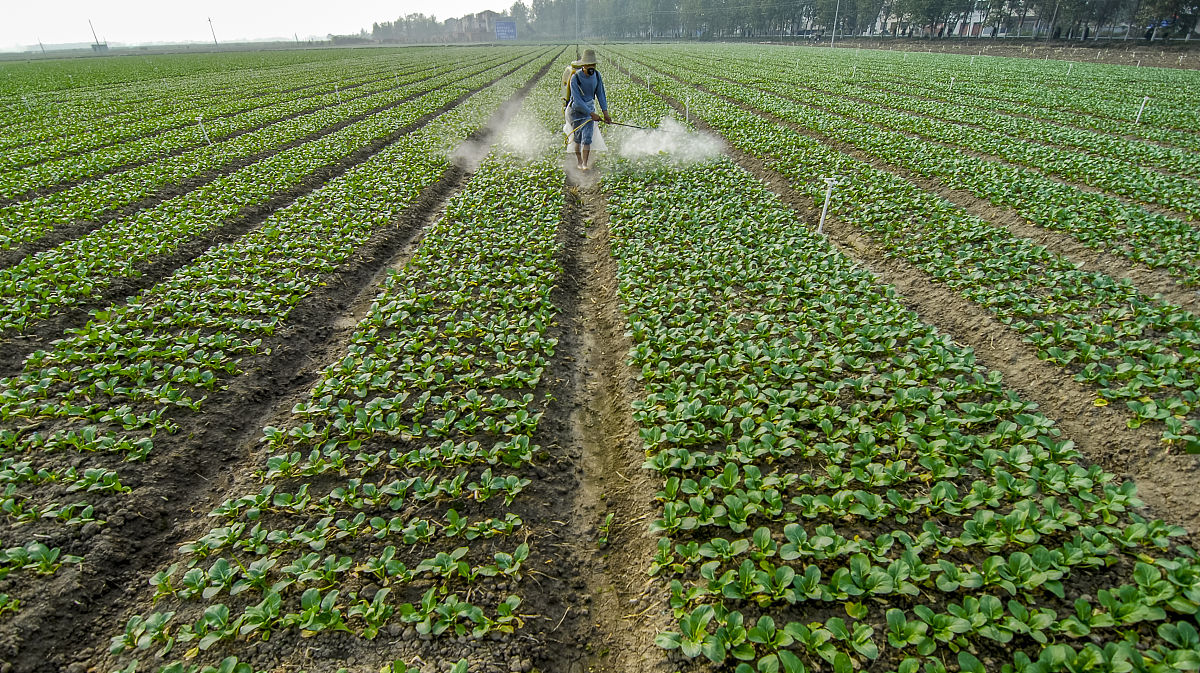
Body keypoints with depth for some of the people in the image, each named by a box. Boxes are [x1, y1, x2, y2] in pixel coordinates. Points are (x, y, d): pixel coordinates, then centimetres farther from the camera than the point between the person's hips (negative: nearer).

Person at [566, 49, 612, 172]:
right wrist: (592, 114, -27)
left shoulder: (597, 75, -7)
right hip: (575, 110, -3)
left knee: (587, 137, -10)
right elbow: (577, 100, -24)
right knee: (578, 138, 5)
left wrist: (605, 113, -8)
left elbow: (601, 94, 2)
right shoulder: (575, 78, -22)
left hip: (589, 108, 3)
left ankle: (585, 164, -9)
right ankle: (579, 162, 22)